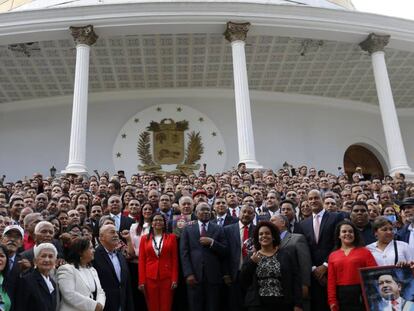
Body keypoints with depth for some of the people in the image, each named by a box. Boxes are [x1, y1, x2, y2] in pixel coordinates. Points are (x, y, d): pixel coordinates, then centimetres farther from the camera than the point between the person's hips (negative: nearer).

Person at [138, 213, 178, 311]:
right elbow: (141, 260, 4)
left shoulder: (171, 237, 5)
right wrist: (141, 281, -3)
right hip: (150, 278, 1)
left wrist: (175, 279, -5)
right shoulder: (144, 238, 7)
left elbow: (175, 259, 2)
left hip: (167, 277, -1)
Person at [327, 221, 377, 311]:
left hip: (361, 295, -2)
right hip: (342, 296, 2)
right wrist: (332, 301, -1)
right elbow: (331, 280, 6)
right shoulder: (333, 256, 8)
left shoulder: (364, 252, 2)